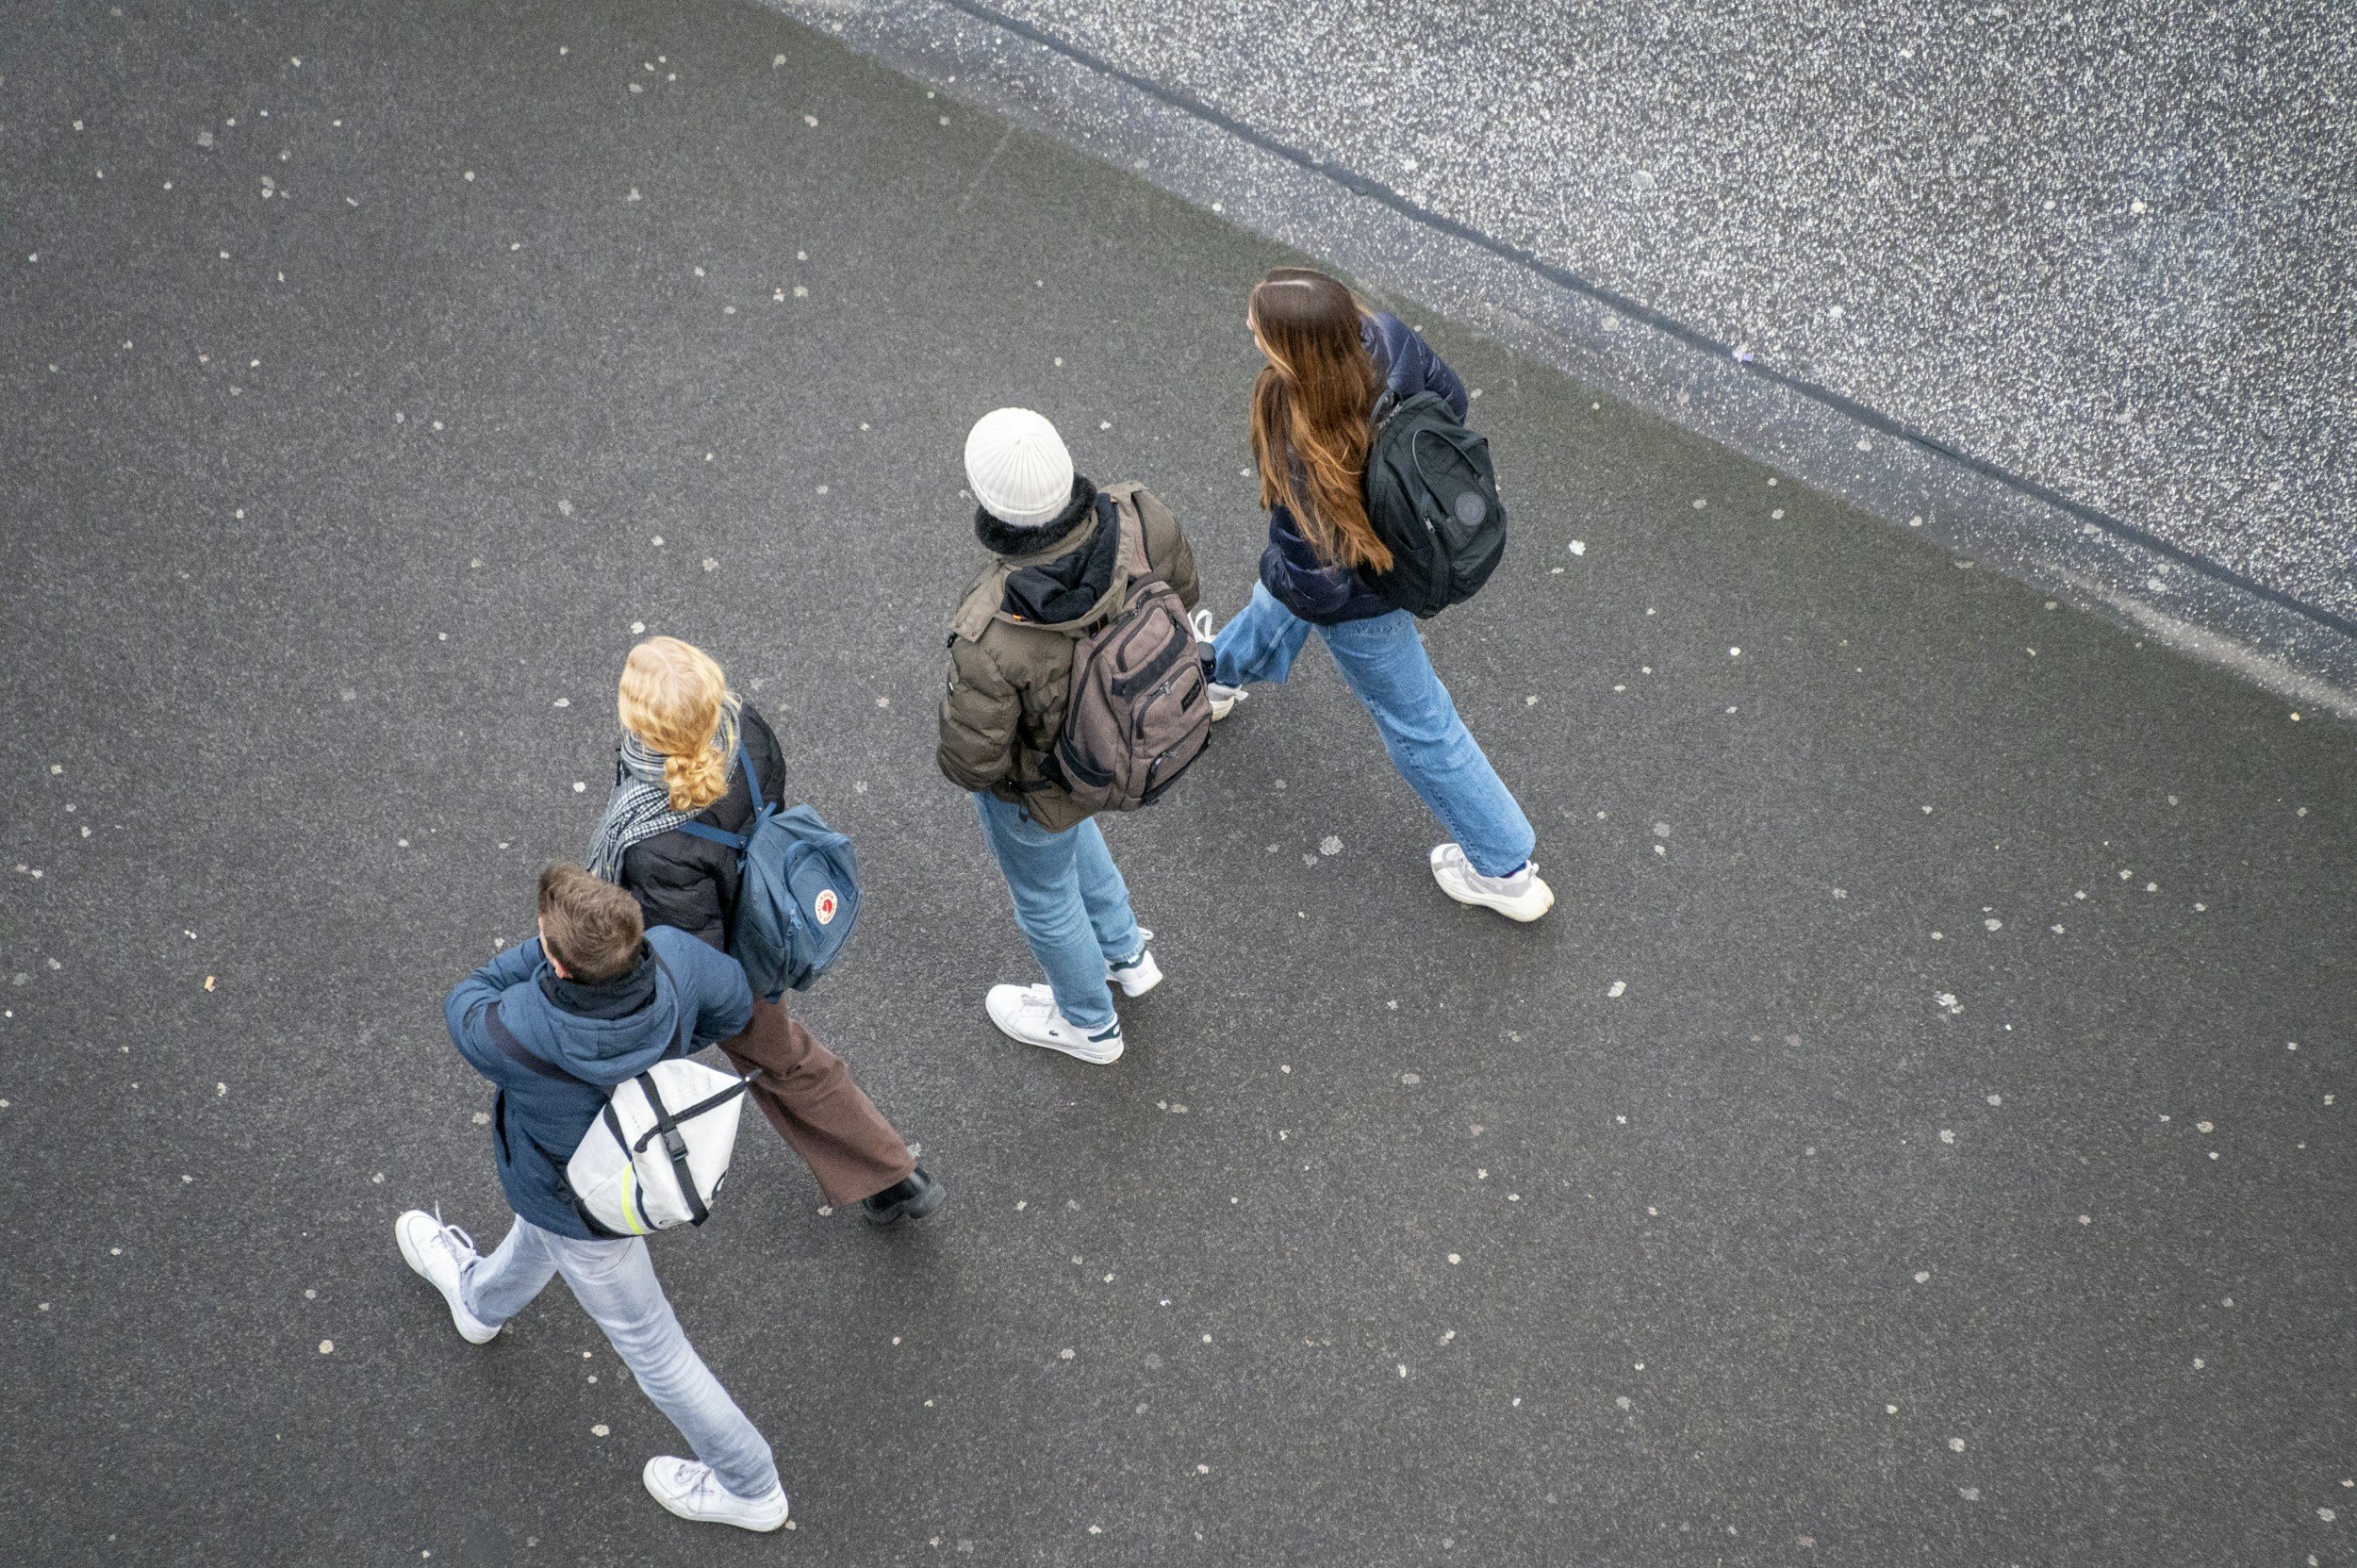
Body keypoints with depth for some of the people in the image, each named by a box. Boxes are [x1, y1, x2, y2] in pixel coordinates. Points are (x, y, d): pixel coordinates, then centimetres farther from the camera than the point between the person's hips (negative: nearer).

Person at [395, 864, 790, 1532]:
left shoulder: (519, 1038, -45)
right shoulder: (673, 956, -34)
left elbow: (466, 1008, -19)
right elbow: (731, 1004, -9)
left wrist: (543, 948, -24)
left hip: (590, 1207, -5)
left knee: (646, 1340, 19)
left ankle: (749, 1488, 38)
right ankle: (481, 1299, 72)